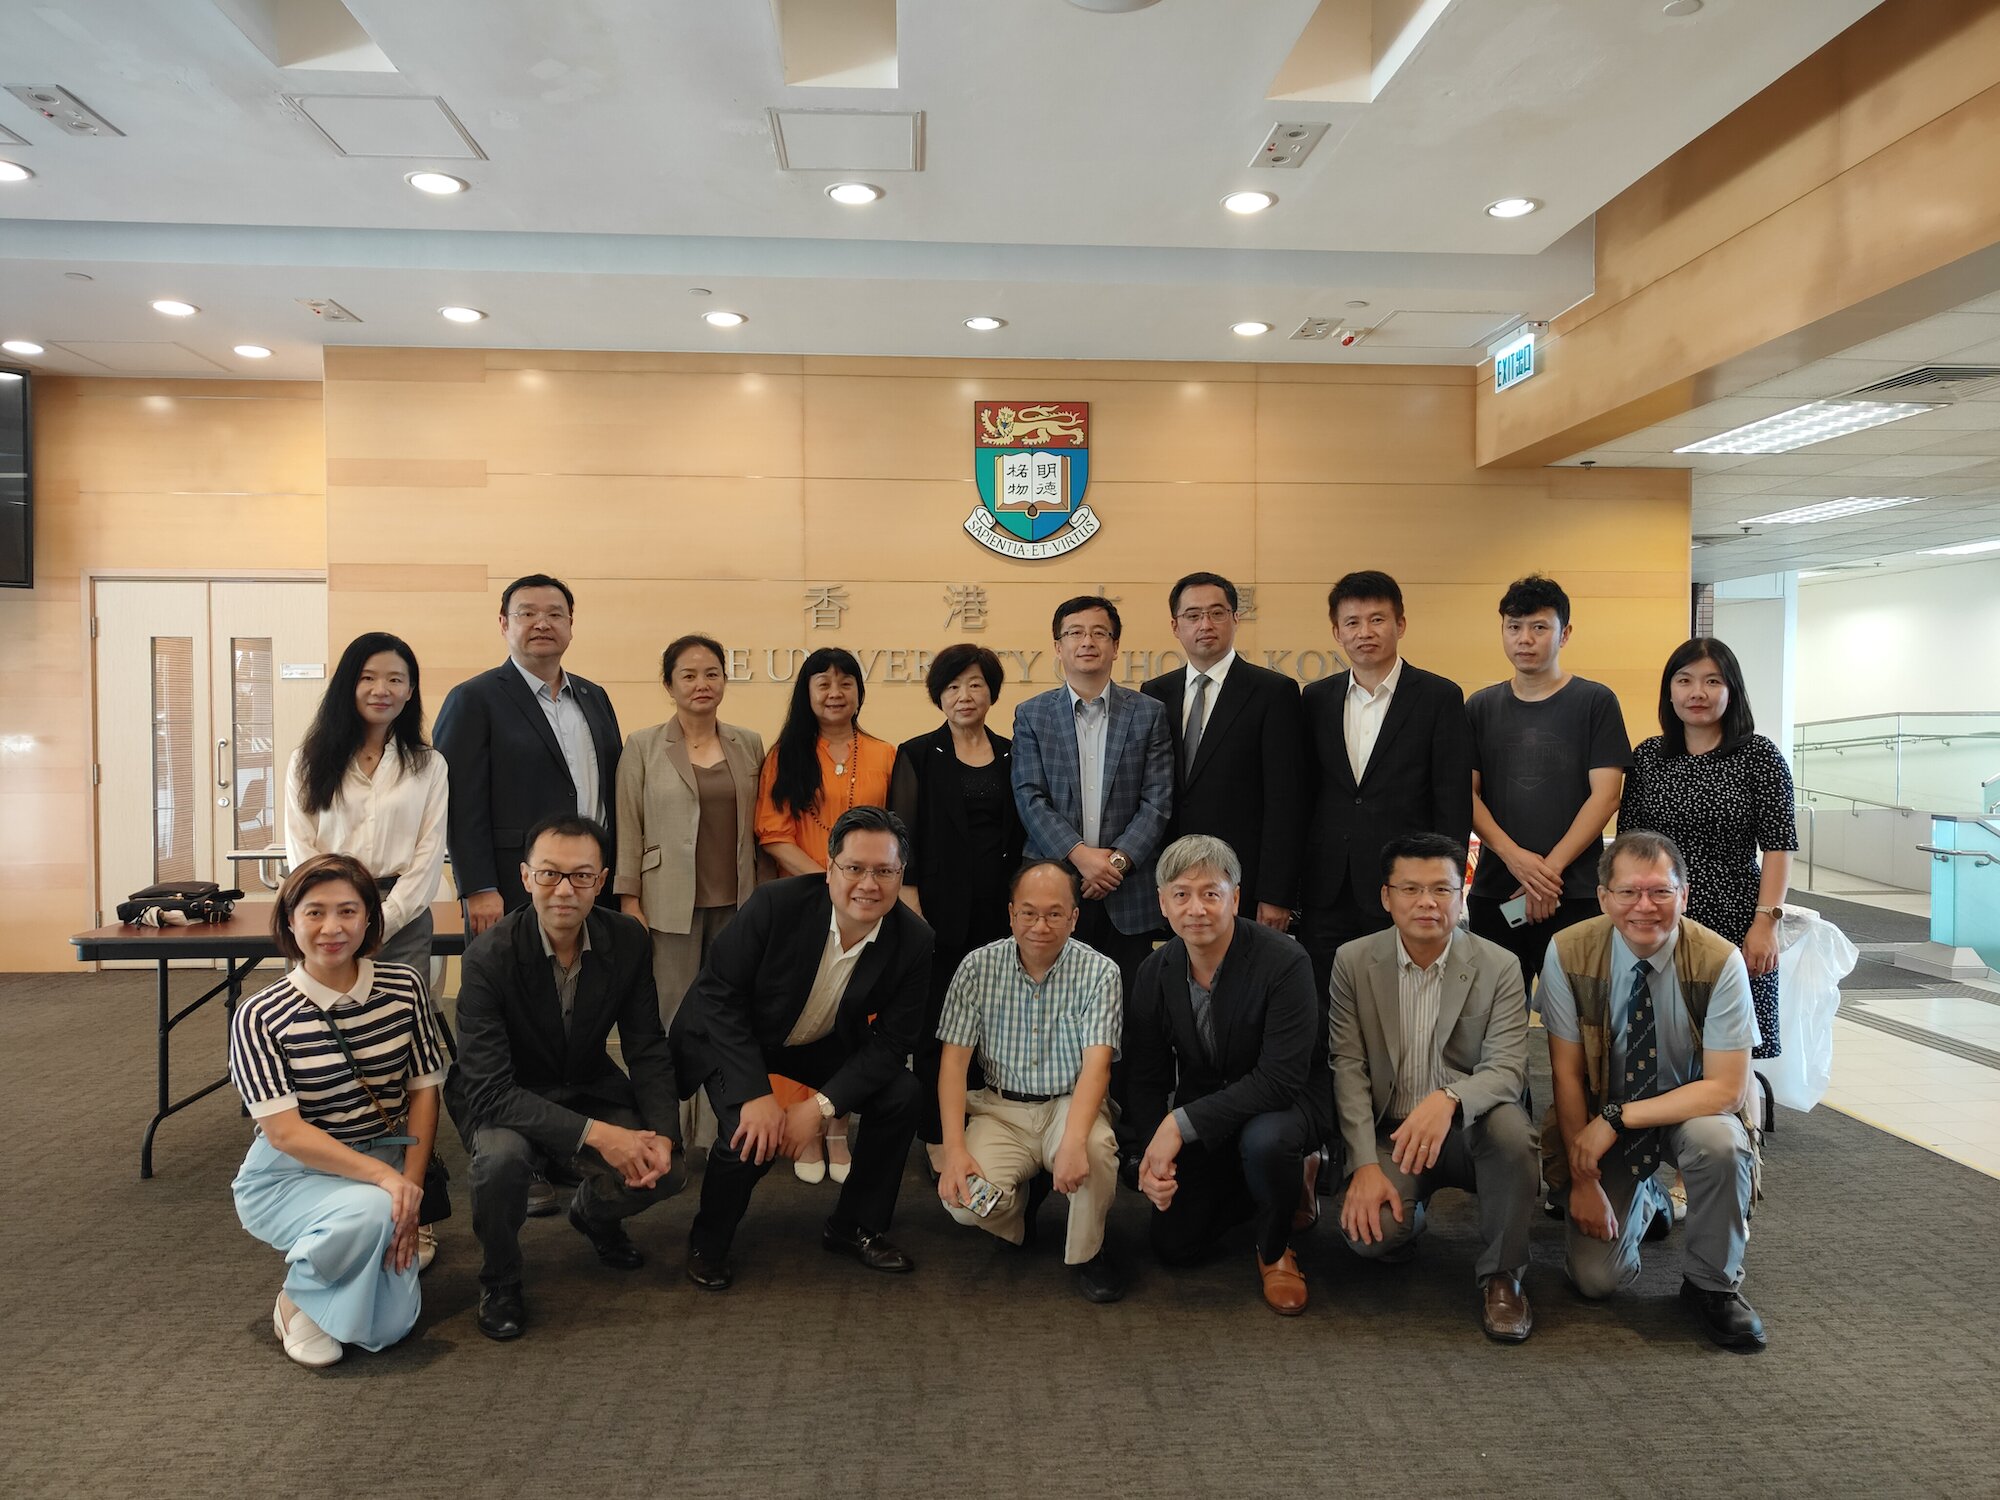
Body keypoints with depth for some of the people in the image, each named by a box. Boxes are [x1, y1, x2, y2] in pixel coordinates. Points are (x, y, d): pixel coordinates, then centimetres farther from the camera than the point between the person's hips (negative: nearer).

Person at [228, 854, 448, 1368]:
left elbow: (424, 1092, -1)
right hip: (288, 1175, -3)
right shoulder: (259, 1017, -14)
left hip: (384, 1169, 3)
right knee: (368, 1211, -34)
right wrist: (385, 1178, -28)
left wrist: (410, 1190, -11)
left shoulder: (405, 987, -6)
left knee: (388, 1324, -10)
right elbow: (285, 1132, -18)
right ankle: (300, 1298, -2)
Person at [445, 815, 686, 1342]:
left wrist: (662, 1135, -22)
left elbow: (648, 1051, -5)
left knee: (669, 1170, -18)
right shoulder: (489, 956, -24)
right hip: (501, 1102, -3)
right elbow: (489, 1090, -28)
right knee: (503, 1156, -36)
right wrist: (595, 1134, -36)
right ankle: (499, 1280, -3)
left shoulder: (628, 941, -12)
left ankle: (593, 1214, 20)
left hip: (588, 1092, 4)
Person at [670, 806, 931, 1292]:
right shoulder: (776, 905, -28)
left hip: (823, 1045, 4)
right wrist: (756, 1093, -30)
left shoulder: (913, 941, -19)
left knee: (901, 1094, -15)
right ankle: (708, 1244, 7)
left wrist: (820, 1106, -26)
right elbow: (718, 994, -22)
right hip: (735, 1039, -3)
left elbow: (890, 1043, -14)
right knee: (751, 1136, -26)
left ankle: (856, 1227, 9)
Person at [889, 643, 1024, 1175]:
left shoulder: (1013, 756, 10)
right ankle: (938, 1138, 15)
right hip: (940, 914, -3)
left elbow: (1023, 836, 13)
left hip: (999, 913, 3)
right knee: (938, 1026, 2)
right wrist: (911, 911, -9)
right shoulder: (918, 756, 1)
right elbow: (902, 837, -2)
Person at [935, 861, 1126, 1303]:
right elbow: (954, 1060, -5)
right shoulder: (979, 967, -5)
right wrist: (955, 1150, -18)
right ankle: (1021, 1200, 15)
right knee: (964, 1202, -23)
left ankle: (1087, 1251, -3)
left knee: (1095, 1150, -34)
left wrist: (1074, 1140, -37)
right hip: (1001, 1109, 1)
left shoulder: (1099, 973, -10)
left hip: (1070, 1105, -1)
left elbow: (1096, 1063, -20)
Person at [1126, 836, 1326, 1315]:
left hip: (1287, 1102, -5)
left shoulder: (1284, 962, -26)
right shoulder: (1155, 972, -9)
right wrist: (1154, 1150, -21)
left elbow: (1281, 1079, -30)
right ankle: (1283, 1188, 25)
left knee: (1264, 1140, -38)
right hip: (1205, 1115, 5)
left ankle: (1274, 1251, -5)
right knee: (1174, 1247, 0)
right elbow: (1147, 1080, -1)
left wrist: (1182, 1123, -33)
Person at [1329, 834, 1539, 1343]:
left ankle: (1500, 1274, -10)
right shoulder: (1353, 962, -3)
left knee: (1512, 1128, -35)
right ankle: (1409, 1215, 15)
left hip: (1468, 1131, 0)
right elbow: (1349, 1068, -6)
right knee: (1368, 1234, -26)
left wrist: (1447, 1099, -38)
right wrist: (1365, 1165, -16)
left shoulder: (1499, 967, -7)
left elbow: (1507, 1070, -15)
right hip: (1390, 1133, 1)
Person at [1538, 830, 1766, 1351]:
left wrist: (1618, 1118, -30)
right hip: (1600, 1121, 1)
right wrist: (1583, 1181, -14)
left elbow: (1726, 1089, -22)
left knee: (1719, 1141, -36)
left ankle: (1712, 1285, -8)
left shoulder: (1719, 961, -21)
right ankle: (1644, 1200, 27)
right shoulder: (1569, 954, -18)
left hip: (1692, 1109, -1)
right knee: (1596, 1278, -8)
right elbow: (1567, 1074, -12)